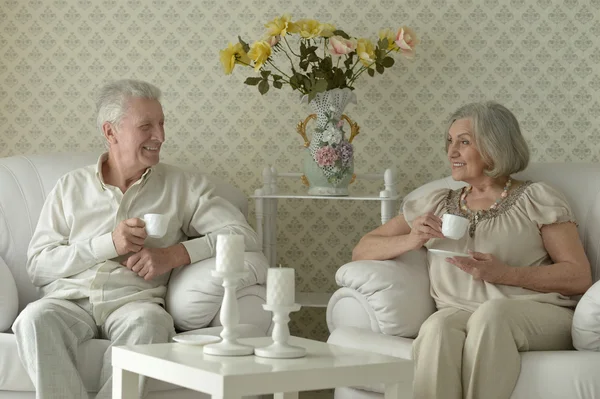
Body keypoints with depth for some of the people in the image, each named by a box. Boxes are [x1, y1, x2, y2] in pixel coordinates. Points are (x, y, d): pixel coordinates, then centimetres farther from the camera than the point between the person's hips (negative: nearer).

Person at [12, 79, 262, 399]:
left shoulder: (183, 186, 14)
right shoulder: (70, 187, 16)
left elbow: (244, 236, 4)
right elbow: (37, 266, 8)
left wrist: (173, 255, -8)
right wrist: (108, 244, -5)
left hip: (133, 301, -1)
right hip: (69, 300, 1)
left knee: (145, 322, -36)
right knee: (34, 319, -33)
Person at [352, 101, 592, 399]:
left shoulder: (536, 198, 10)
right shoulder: (437, 204, 20)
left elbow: (579, 277, 0)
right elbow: (362, 251, 19)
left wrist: (503, 274, -14)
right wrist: (411, 240, -2)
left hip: (536, 315, -2)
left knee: (491, 313, -37)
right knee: (438, 327, -34)